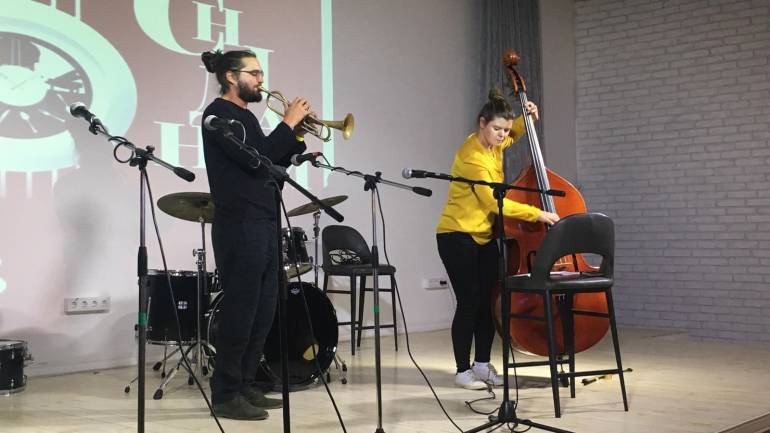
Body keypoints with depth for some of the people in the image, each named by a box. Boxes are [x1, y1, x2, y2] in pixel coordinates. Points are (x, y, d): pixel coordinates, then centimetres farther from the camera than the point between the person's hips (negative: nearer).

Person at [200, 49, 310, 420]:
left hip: (263, 223, 9)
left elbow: (271, 163, 18)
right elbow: (254, 159, -20)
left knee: (263, 310, 11)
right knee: (240, 309, -6)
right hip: (239, 225, -9)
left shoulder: (244, 115, 20)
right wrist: (288, 123, -12)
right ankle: (226, 395, 3)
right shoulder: (219, 113, -8)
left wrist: (296, 135, 6)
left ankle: (245, 386, 19)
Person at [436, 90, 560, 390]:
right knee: (469, 303, -7)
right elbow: (495, 201, -27)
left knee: (490, 300, 6)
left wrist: (527, 118, 7)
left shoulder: (494, 144, 3)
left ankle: (482, 364, 16)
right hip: (457, 236, -8)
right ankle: (463, 370, 3)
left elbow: (514, 135, 28)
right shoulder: (471, 156, -22)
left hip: (486, 236, 8)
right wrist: (537, 214, -27)